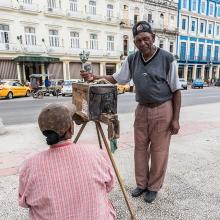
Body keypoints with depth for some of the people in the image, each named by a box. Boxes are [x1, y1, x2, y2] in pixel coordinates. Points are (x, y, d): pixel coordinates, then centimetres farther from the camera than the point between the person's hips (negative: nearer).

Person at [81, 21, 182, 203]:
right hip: (142, 109, 5)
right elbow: (116, 78, 10)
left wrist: (176, 118, -10)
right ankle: (142, 183, 31)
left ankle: (154, 187, 26)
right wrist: (94, 77, -6)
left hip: (163, 110, -4)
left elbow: (176, 90, -7)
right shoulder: (132, 60, 2)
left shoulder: (167, 58, -10)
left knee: (158, 150, 6)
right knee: (140, 148, 12)